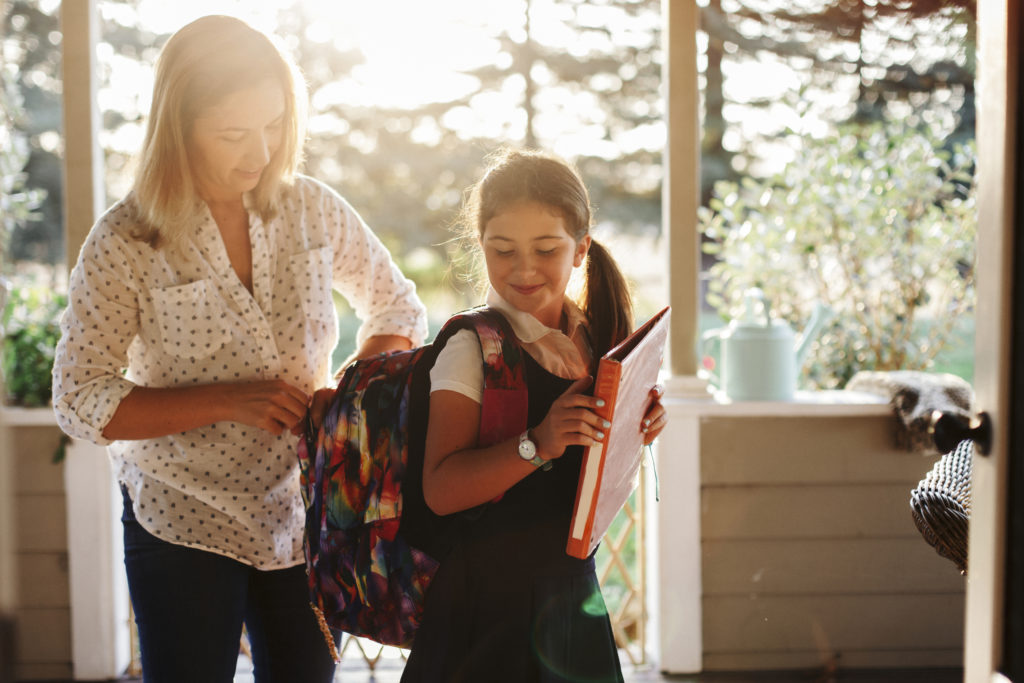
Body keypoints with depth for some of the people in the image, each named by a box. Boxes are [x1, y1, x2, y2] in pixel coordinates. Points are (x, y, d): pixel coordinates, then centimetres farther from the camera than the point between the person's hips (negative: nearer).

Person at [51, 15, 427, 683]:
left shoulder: (313, 210, -4)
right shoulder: (124, 244, -13)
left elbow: (399, 308, 8)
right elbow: (80, 401, -12)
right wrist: (226, 401, -22)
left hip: (304, 516, 3)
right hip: (184, 525, -3)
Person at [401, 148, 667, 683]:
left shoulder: (596, 341, 6)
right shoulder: (473, 347, -12)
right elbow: (441, 489, -21)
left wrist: (636, 433, -4)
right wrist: (538, 444, -31)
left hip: (572, 592, 6)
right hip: (490, 601, -5)